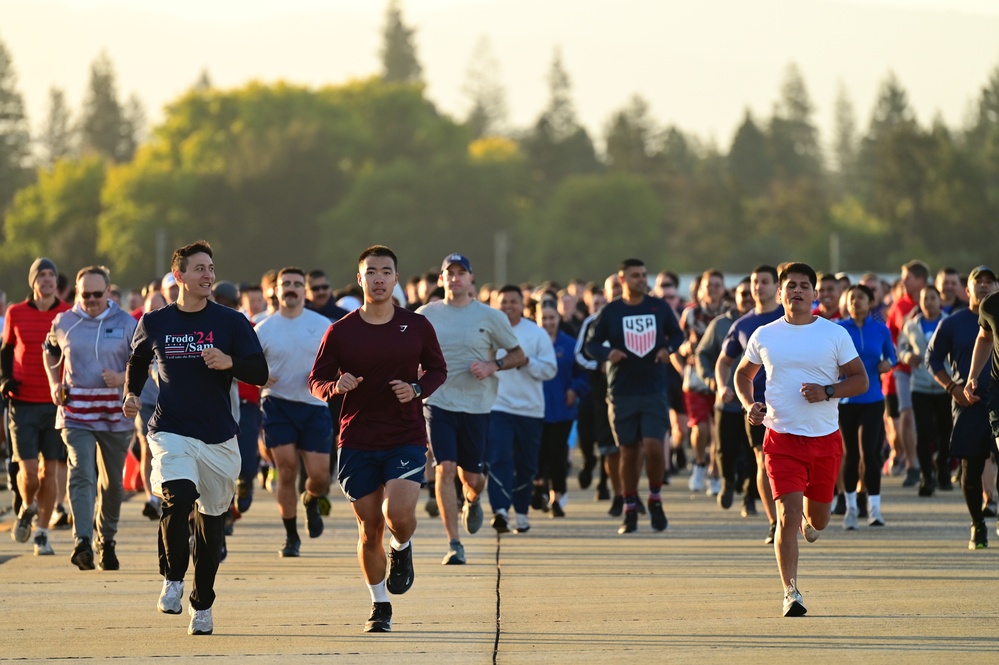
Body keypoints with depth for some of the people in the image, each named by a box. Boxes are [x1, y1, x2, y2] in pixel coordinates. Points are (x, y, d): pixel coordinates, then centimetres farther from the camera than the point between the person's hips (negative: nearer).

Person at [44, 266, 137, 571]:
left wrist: (122, 378, -15)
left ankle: (106, 542, 29)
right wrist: (54, 383, 5)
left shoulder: (127, 324, 1)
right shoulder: (64, 323, 4)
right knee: (81, 474, -18)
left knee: (112, 482, 11)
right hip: (75, 414, -1)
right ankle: (82, 542, -27)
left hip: (115, 415, 1)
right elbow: (50, 352, 22)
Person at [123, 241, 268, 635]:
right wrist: (132, 393, 9)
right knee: (178, 497, -27)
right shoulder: (154, 323, 5)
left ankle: (202, 605, 26)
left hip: (219, 437, 1)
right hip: (171, 432, -1)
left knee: (212, 519, 9)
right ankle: (173, 579, -6)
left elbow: (260, 374, -2)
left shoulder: (231, 322, 1)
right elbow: (138, 360, 25)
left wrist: (230, 363, -19)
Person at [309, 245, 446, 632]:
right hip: (357, 442, 1)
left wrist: (418, 389, -8)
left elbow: (438, 370, 13)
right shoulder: (340, 332, 0)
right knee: (369, 530, 4)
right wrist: (336, 387, -19)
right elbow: (316, 381, 4)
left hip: (406, 437, -1)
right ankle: (379, 607, 21)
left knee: (398, 512, -22)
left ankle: (402, 549, 14)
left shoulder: (417, 327, 1)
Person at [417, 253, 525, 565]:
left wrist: (493, 366, -12)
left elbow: (519, 355, 6)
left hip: (477, 406, 0)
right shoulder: (426, 315, 3)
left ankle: (472, 502, 45)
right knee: (445, 469, -15)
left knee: (472, 477, 7)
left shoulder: (490, 316, 0)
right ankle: (453, 544, -12)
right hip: (438, 403, 0)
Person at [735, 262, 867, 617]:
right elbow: (743, 375, 18)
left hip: (825, 438, 1)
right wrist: (750, 405, -1)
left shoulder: (835, 334, 0)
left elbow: (860, 380, 3)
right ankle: (790, 592, -10)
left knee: (817, 521, 12)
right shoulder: (764, 336, 4)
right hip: (781, 437, -1)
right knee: (788, 515, -15)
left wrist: (827, 392, -14)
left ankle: (810, 518, 51)